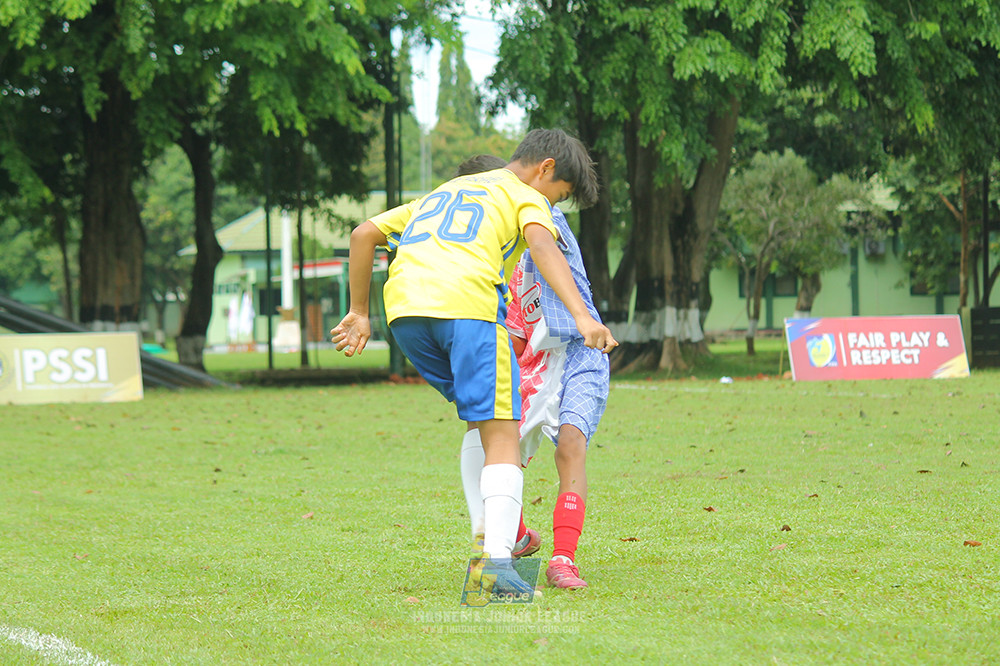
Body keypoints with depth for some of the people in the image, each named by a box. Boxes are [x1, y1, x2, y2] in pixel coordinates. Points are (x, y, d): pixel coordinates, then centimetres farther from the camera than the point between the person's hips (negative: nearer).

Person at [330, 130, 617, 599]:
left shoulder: (441, 193, 37)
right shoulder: (525, 196, 18)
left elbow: (363, 235, 35)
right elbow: (542, 246, -5)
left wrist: (359, 313, 38)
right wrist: (581, 316, -17)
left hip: (404, 309, 6)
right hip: (467, 303, -6)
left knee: (478, 417, 25)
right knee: (500, 433, -4)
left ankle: (492, 531, 17)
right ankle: (497, 558, -21)